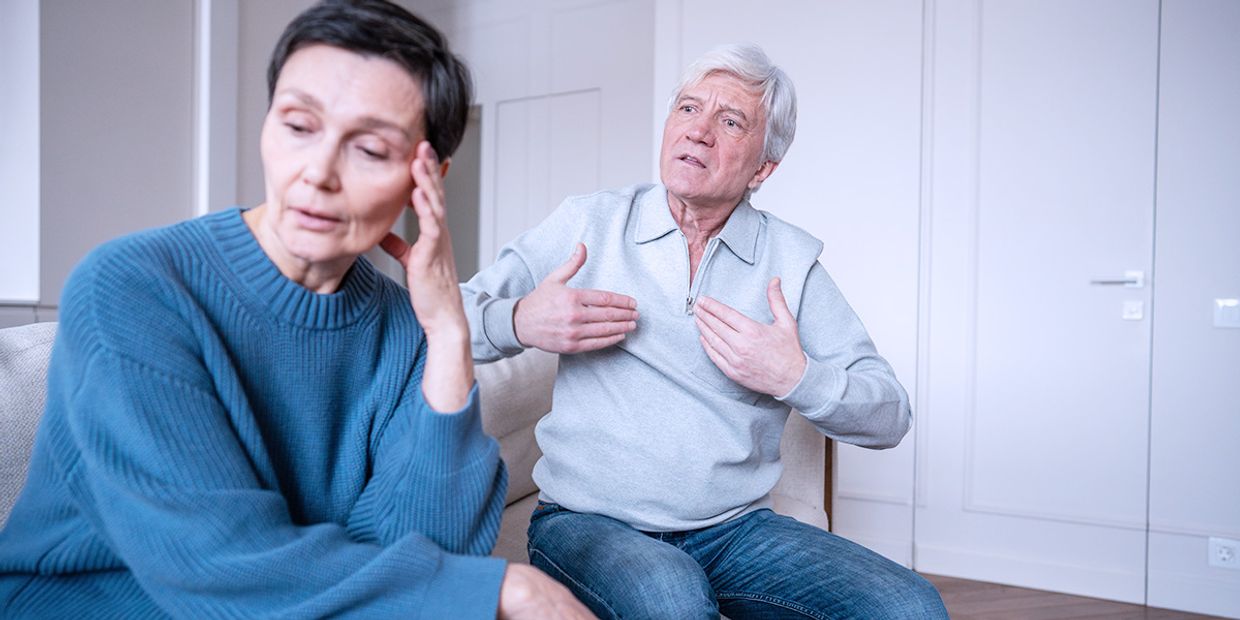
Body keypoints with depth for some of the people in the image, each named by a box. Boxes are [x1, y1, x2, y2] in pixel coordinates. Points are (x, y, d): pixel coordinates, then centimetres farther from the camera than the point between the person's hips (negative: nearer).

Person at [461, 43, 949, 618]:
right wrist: (518, 322, -18)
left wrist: (797, 378, -15)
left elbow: (890, 416, 4)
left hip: (735, 528, 3)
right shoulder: (587, 222, 2)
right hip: (588, 521, -3)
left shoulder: (791, 258, 5)